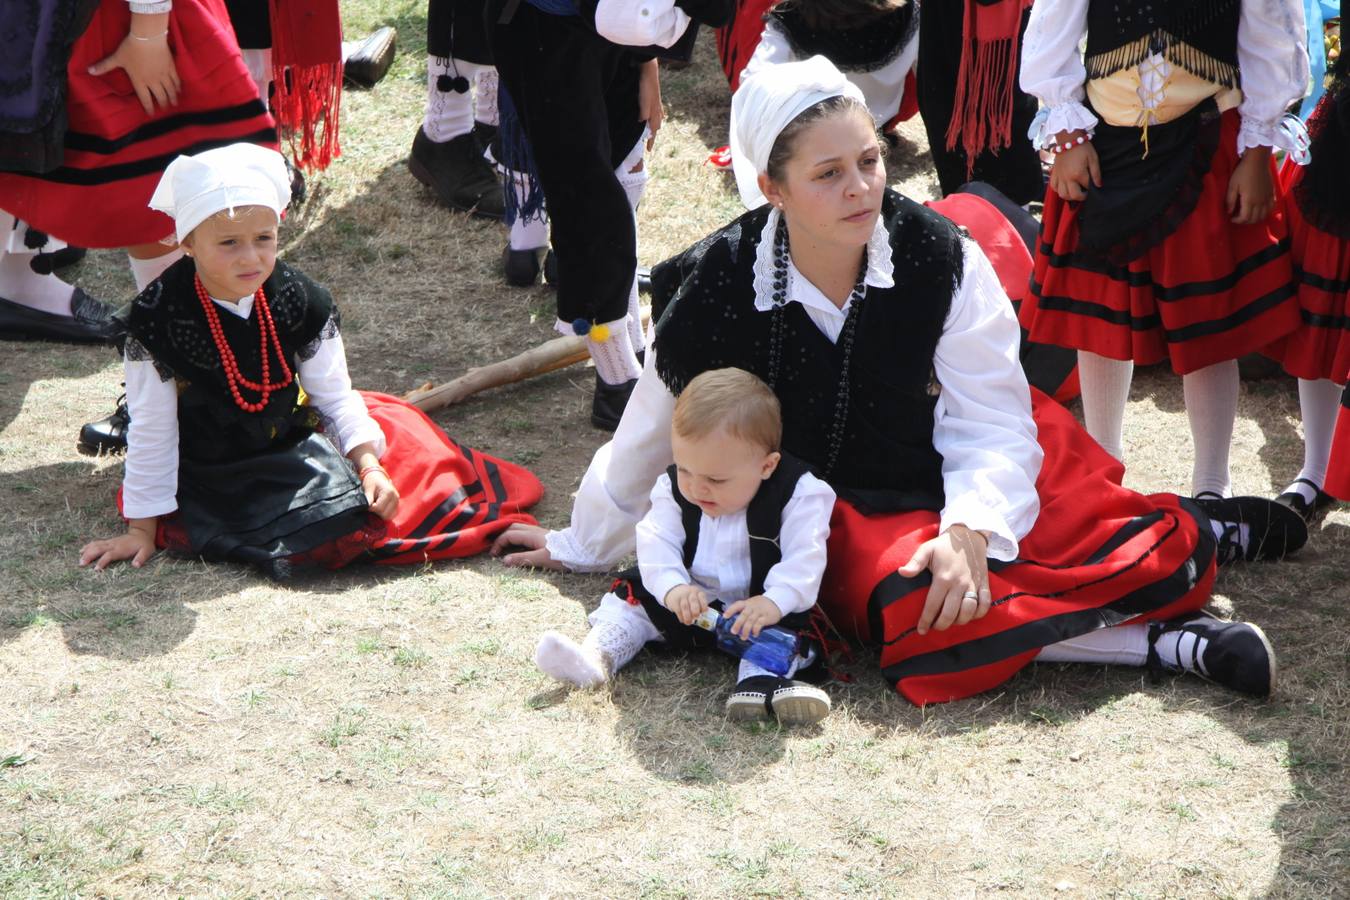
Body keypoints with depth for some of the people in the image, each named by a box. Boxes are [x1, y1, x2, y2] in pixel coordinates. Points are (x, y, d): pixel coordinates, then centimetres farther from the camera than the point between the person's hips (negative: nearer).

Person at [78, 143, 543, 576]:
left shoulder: (300, 301, -8)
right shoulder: (157, 317, -17)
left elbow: (334, 396, 2)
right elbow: (151, 430, -10)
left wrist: (369, 466, -12)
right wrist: (143, 530, -8)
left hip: (293, 446, 5)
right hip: (208, 475, -5)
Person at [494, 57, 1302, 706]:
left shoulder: (941, 258, -13)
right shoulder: (719, 295, -13)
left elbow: (991, 422, -12)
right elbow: (648, 441, 3)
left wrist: (970, 530, -30)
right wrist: (583, 548, 15)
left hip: (961, 483, 1)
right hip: (847, 520, -1)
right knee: (918, 620, -34)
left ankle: (1195, 535, 16)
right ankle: (1165, 643, -25)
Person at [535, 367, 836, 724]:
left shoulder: (798, 494, -20)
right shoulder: (675, 489, -8)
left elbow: (803, 559, -27)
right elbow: (657, 543, -15)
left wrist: (774, 602, -44)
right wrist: (673, 588, -34)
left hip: (760, 605, -3)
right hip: (687, 601, 4)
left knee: (791, 622, -29)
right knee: (631, 595, -7)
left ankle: (761, 680, -50)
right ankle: (596, 657, -25)